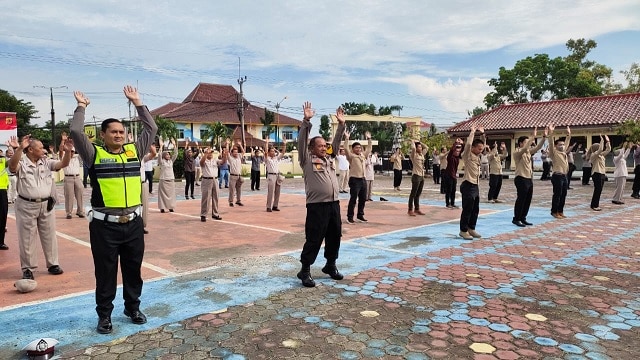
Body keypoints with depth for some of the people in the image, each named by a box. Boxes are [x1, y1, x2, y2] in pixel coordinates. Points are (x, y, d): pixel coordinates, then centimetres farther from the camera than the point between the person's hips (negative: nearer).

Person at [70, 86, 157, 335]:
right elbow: (76, 132, -12)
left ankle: (133, 308, 32)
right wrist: (81, 106, 2)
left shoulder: (134, 151, 9)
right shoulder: (94, 154, 0)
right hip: (104, 225, -3)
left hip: (133, 223, 3)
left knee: (133, 269, 15)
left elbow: (151, 128, 10)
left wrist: (137, 102, 13)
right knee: (105, 272, 8)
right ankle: (104, 315, 23)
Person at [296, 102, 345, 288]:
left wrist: (341, 124, 9)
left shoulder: (330, 159, 17)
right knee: (314, 239, -3)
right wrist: (306, 121, -18)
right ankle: (305, 270, 8)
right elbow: (301, 141, -10)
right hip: (317, 205, -7)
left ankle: (330, 265, 30)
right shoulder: (307, 160, 0)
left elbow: (336, 142, 17)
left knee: (335, 236, 14)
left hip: (334, 204, 7)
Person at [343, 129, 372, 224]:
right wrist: (347, 138, -18)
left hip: (363, 179, 7)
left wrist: (369, 139, 24)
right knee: (353, 199, -5)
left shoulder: (363, 155, 16)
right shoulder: (351, 156, -5)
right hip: (354, 180, -7)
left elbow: (369, 149, 27)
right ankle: (350, 217, 1)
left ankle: (360, 216, 22)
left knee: (363, 199, 11)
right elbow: (346, 149, -19)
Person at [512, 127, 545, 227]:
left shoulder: (528, 152, 13)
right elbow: (525, 148, -29)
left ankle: (523, 218, 19)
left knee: (528, 200, 11)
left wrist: (544, 137, -4)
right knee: (521, 200, -5)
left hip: (529, 179, 9)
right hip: (521, 179, -9)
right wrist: (533, 137, -32)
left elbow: (538, 147, 8)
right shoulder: (517, 153, -11)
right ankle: (516, 219, 3)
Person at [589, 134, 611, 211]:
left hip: (602, 174, 9)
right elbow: (601, 149, -24)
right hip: (596, 174, -9)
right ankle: (594, 205, 0)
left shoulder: (601, 155, 15)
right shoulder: (593, 155, -10)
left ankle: (596, 205, 16)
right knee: (597, 190, -7)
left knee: (599, 190, 10)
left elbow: (608, 149, 17)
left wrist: (607, 141, 10)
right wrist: (602, 140, -19)